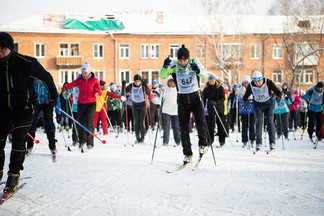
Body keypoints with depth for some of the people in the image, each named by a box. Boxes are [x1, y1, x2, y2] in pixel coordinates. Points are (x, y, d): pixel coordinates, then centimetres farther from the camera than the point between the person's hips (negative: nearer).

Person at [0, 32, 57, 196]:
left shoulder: (25, 62, -16)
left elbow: (46, 77, -2)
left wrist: (53, 95, 7)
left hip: (25, 108, -4)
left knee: (18, 140, -11)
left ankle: (14, 176, 0)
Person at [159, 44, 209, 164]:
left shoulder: (194, 62, -8)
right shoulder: (174, 65, -6)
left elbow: (205, 74, -18)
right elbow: (162, 76, -13)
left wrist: (198, 71, -39)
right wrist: (165, 67, -32)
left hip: (196, 97, -1)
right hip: (182, 99, 1)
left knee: (200, 122, -17)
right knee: (183, 128, 2)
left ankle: (202, 145, 8)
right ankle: (187, 154, 11)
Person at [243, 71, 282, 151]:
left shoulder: (268, 82, -17)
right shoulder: (251, 86, -13)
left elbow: (277, 91, -12)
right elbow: (245, 96, -7)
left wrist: (278, 97, -33)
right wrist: (246, 101, -29)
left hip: (268, 104, -1)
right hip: (258, 106, 1)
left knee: (270, 121, -11)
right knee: (259, 121, -12)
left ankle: (272, 142, -6)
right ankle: (258, 143, -10)